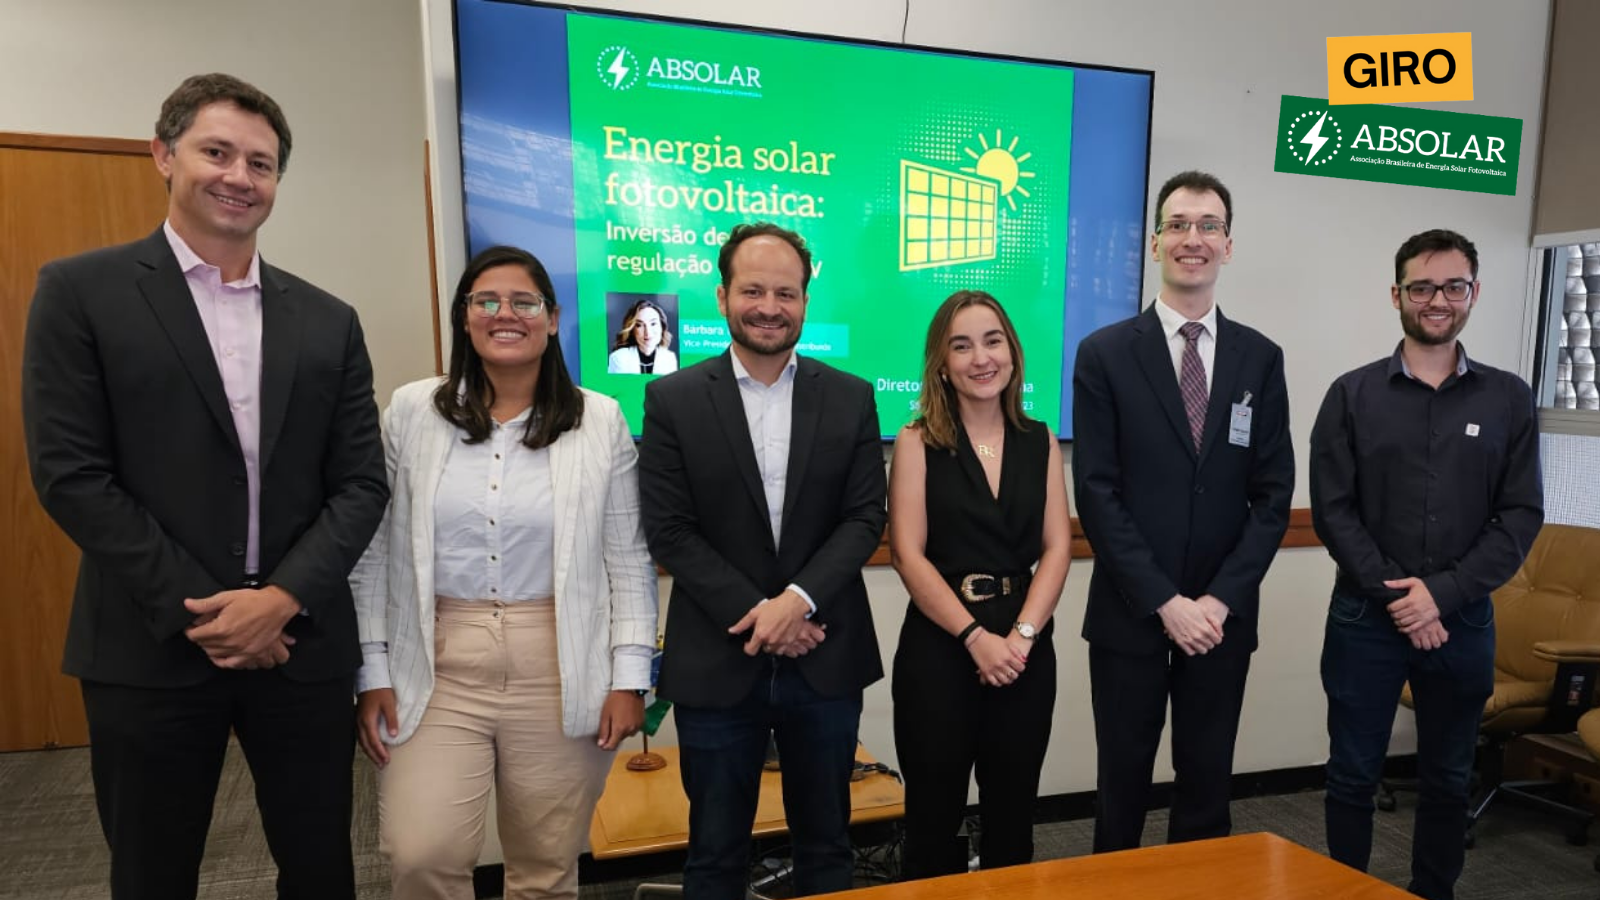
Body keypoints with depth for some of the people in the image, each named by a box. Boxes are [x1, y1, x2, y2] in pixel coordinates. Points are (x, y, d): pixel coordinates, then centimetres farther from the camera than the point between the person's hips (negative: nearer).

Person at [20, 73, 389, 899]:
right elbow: (68, 474, -8)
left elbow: (362, 483, 2)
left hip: (300, 643, 3)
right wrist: (197, 613, -13)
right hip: (152, 650, -2)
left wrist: (281, 599, -11)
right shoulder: (81, 291, -1)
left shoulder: (327, 321, 7)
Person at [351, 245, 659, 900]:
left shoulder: (600, 422, -1)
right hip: (437, 671, 1)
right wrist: (373, 674, 2)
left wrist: (630, 677, -3)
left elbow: (629, 561, 1)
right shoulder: (411, 413, 1)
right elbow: (374, 552, 5)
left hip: (561, 675, 0)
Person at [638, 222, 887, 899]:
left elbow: (865, 517, -2)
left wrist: (799, 600, -16)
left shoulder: (850, 398, 2)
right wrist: (756, 614, -14)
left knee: (826, 843, 17)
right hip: (716, 664, -1)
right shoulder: (673, 400, -3)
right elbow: (669, 532, -7)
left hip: (825, 662, 2)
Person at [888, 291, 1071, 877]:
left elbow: (1056, 548, 1)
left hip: (1026, 649, 3)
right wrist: (975, 637, -16)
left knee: (1013, 819, 14)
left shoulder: (1040, 442, 7)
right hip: (938, 649, -3)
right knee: (934, 818, 8)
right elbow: (908, 555, -9)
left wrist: (1021, 634, -12)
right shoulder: (917, 443, -3)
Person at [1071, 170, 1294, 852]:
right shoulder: (1104, 354, -3)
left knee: (1207, 792, 14)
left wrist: (1221, 599, -8)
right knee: (1122, 790, 10)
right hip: (1129, 615, -2)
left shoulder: (1261, 359, 6)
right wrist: (1164, 601, -13)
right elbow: (1096, 494, -8)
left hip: (1223, 616, 2)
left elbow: (1273, 494, 3)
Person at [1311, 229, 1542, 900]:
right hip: (1365, 617, -1)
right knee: (1352, 778, 7)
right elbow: (1332, 510, -4)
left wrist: (1442, 593, -13)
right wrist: (1396, 594, -13)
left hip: (1464, 620, 1)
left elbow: (1521, 517, -1)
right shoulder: (1352, 395, 0)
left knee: (1447, 782, 14)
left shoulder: (1508, 399, 4)